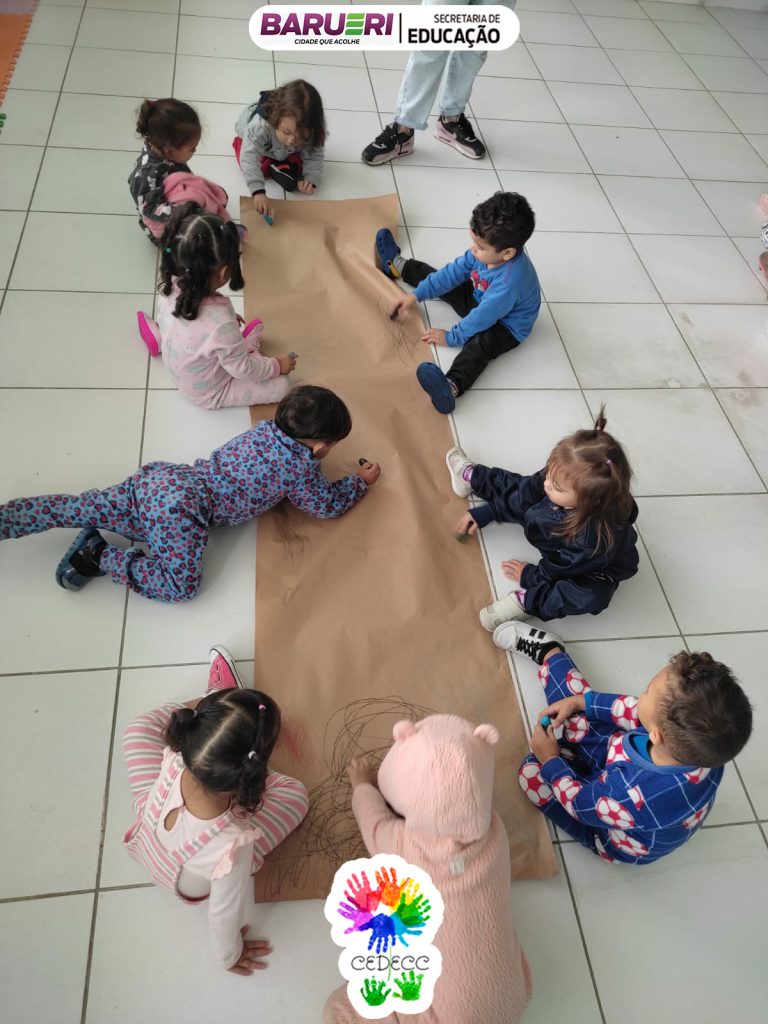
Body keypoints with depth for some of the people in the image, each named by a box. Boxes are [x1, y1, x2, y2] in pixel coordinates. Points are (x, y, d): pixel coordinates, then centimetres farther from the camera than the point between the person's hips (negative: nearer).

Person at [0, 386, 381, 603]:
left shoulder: (264, 428, 13)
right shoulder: (303, 466, -6)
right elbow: (329, 505, 7)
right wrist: (360, 481, 20)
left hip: (159, 477, 8)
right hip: (182, 505, -8)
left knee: (72, 509, 10)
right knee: (182, 585, -14)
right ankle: (99, 556, -9)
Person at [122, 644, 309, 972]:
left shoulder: (174, 761, -39)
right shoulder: (233, 845, -46)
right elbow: (224, 915, -25)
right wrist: (229, 955, -6)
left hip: (147, 846, 2)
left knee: (141, 729, 9)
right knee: (295, 793, -3)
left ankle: (213, 699, 32)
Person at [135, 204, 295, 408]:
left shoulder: (169, 289, -20)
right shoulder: (220, 323, -39)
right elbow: (242, 370, -25)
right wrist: (277, 365, -8)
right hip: (210, 395, -7)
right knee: (281, 385, 1)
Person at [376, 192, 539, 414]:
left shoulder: (509, 281, -40)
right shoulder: (487, 252, -16)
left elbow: (483, 317, -32)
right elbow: (454, 272, -6)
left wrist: (452, 337, -20)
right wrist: (417, 294, -6)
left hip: (506, 326, -9)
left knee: (480, 342, -40)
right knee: (443, 281, 15)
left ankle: (451, 386, -69)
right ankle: (396, 265, 41)